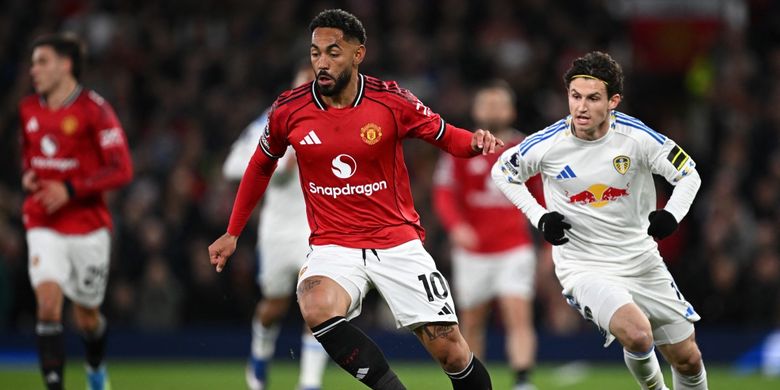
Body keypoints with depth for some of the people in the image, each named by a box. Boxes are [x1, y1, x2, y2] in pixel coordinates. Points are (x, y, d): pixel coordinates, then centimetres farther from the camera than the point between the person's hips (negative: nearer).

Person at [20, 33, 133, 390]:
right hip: (44, 226, 3)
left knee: (87, 317, 10)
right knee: (48, 304, -18)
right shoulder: (28, 110, 6)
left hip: (88, 227, -3)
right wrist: (26, 177, 1)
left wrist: (70, 190, -20)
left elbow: (122, 170, -13)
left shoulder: (94, 109, -11)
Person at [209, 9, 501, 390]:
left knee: (450, 350, -6)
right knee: (317, 309, -33)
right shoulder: (289, 110, -4)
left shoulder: (392, 100, -8)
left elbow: (444, 135, 5)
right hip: (333, 246, 0)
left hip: (397, 242, 0)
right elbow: (260, 166, 15)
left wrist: (475, 141, -18)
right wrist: (233, 233, 19)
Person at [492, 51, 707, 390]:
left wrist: (671, 214, -20)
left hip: (641, 260, 3)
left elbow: (688, 174, 0)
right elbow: (502, 172, 6)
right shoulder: (547, 145, -13)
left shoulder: (636, 136, -12)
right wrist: (540, 218, -6)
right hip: (585, 268, -3)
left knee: (687, 360, 8)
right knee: (637, 335, -29)